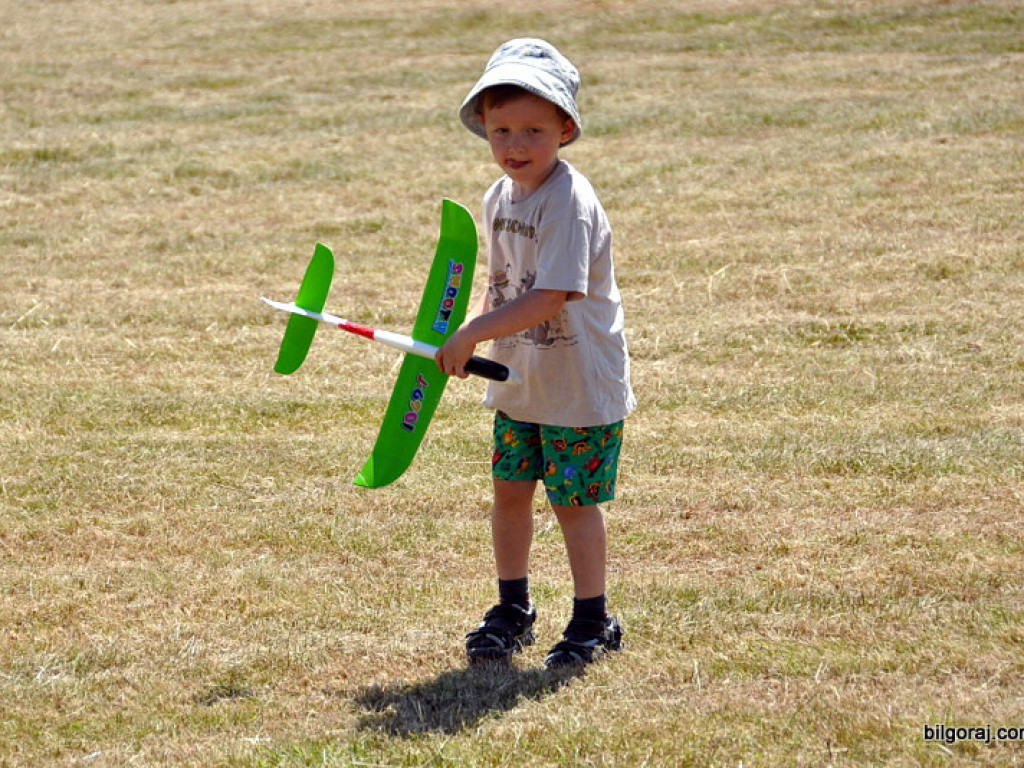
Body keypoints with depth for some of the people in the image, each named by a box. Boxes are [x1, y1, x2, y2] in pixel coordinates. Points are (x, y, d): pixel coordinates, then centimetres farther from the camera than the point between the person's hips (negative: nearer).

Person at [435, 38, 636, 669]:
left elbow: (546, 299, -28)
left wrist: (471, 334, -26)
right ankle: (513, 610, 28)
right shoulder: (500, 198, 4)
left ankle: (593, 622, 16)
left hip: (581, 386, -8)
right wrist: (474, 334, -4)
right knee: (510, 490, 13)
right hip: (519, 381, 8)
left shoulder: (569, 202, -23)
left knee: (574, 499, 2)